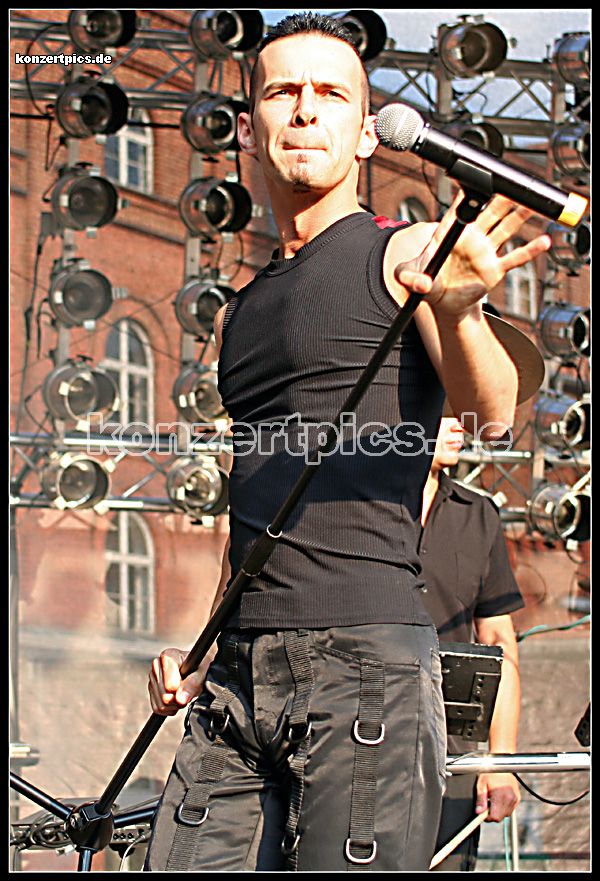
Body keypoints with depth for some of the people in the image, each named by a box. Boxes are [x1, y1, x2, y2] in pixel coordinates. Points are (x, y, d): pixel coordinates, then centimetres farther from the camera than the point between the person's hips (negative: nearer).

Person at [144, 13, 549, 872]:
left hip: (367, 651, -6)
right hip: (239, 677, 6)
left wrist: (453, 310, -36)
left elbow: (492, 413, -14)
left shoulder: (404, 255, 3)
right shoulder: (240, 316, 21)